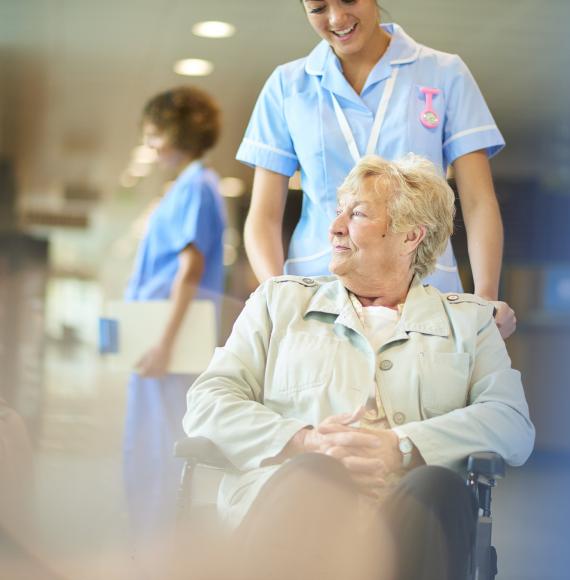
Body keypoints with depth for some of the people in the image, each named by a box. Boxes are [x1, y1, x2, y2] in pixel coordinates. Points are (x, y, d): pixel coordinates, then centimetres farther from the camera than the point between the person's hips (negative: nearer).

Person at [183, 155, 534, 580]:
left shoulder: (469, 320, 25)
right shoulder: (279, 301, 27)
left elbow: (514, 424, 7)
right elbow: (207, 405, 14)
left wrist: (403, 448, -11)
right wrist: (303, 442, -7)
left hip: (404, 508, 1)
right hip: (290, 491, 0)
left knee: (438, 485, -36)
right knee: (311, 471, -37)